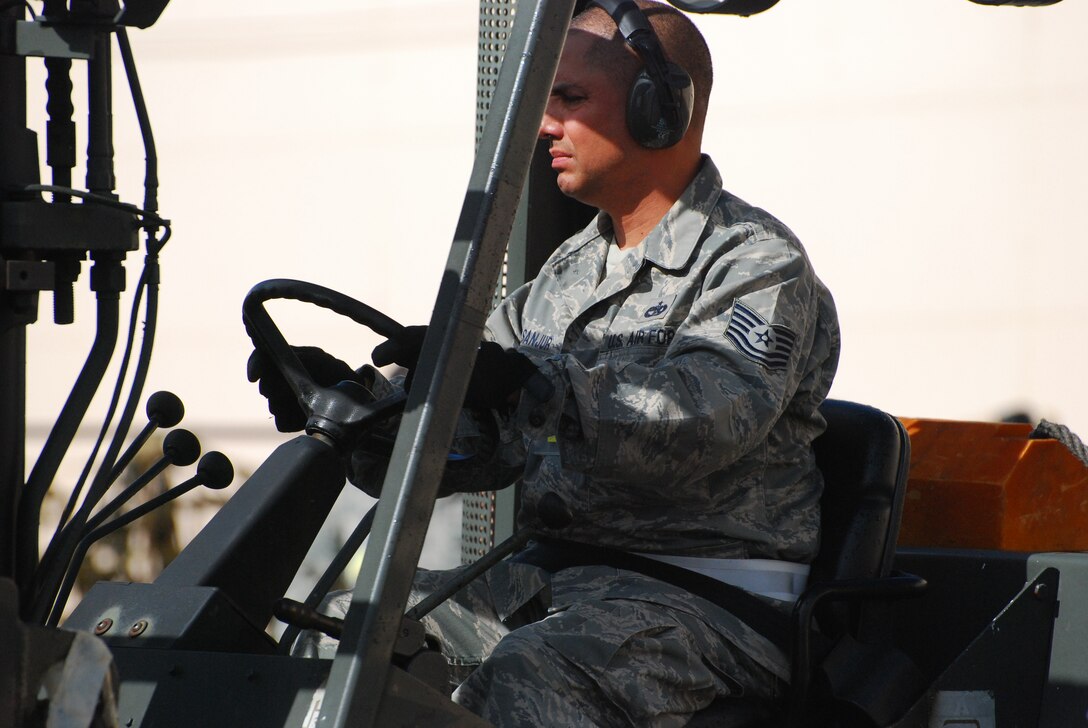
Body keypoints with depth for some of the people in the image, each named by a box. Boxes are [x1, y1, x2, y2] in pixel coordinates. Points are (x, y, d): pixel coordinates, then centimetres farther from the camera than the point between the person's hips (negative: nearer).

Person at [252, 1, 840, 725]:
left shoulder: (759, 265, -7)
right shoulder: (568, 273, 20)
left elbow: (702, 424, -27)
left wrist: (529, 382, -40)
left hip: (704, 600, -8)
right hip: (554, 576, 8)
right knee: (346, 621, -4)